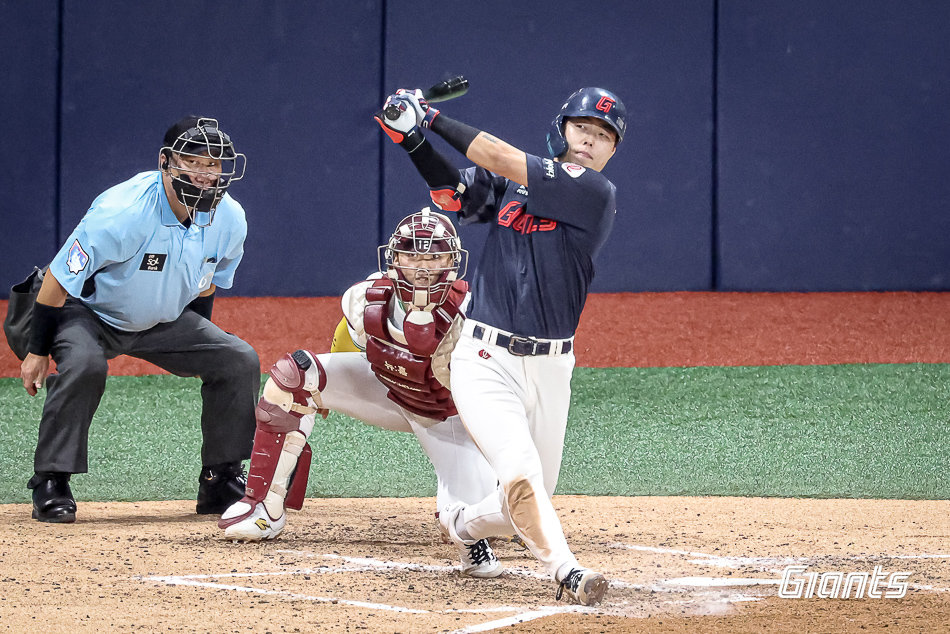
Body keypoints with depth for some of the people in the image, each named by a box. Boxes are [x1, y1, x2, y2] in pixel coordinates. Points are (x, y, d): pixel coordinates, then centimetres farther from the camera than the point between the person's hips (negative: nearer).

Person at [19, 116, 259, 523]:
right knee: (83, 365, -36)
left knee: (240, 361, -7)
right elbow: (59, 279, -24)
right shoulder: (122, 212, -33)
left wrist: (197, 346, 15)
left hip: (164, 322, 6)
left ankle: (221, 484, 4)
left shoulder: (229, 219, -14)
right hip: (88, 313, -6)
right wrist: (38, 352, -18)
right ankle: (50, 485, -23)